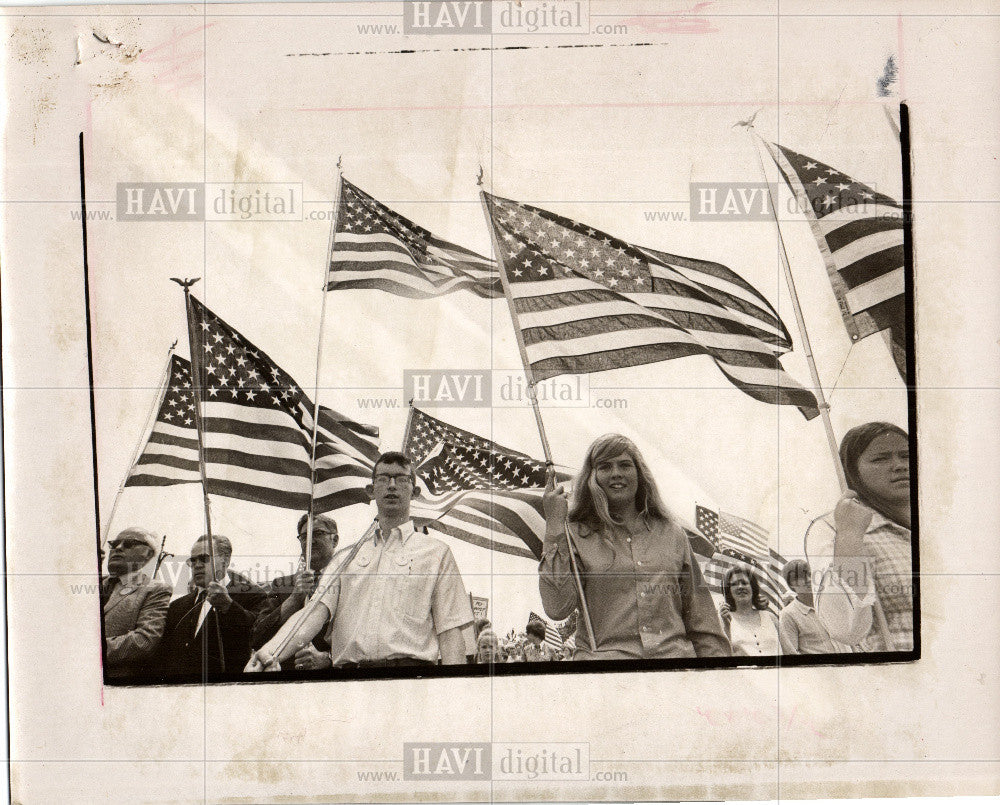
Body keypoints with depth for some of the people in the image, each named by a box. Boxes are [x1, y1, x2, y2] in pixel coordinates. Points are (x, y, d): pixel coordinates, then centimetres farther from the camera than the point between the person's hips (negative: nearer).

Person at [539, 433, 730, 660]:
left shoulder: (672, 533, 17)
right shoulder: (575, 534, 9)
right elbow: (557, 608, -6)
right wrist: (555, 525, -3)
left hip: (674, 652, 3)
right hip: (602, 655, -2)